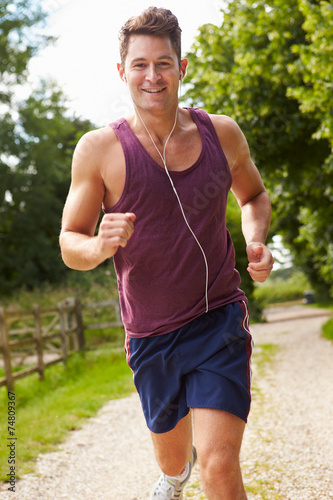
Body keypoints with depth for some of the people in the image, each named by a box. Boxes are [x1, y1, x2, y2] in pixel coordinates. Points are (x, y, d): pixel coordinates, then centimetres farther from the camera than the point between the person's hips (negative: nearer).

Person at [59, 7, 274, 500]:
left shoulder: (222, 133, -3)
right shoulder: (99, 149, -9)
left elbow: (254, 194, 17)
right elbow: (70, 245, -3)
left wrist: (256, 241, -4)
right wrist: (100, 245, -26)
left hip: (220, 320, 0)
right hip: (151, 336, 1)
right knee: (172, 457, 23)